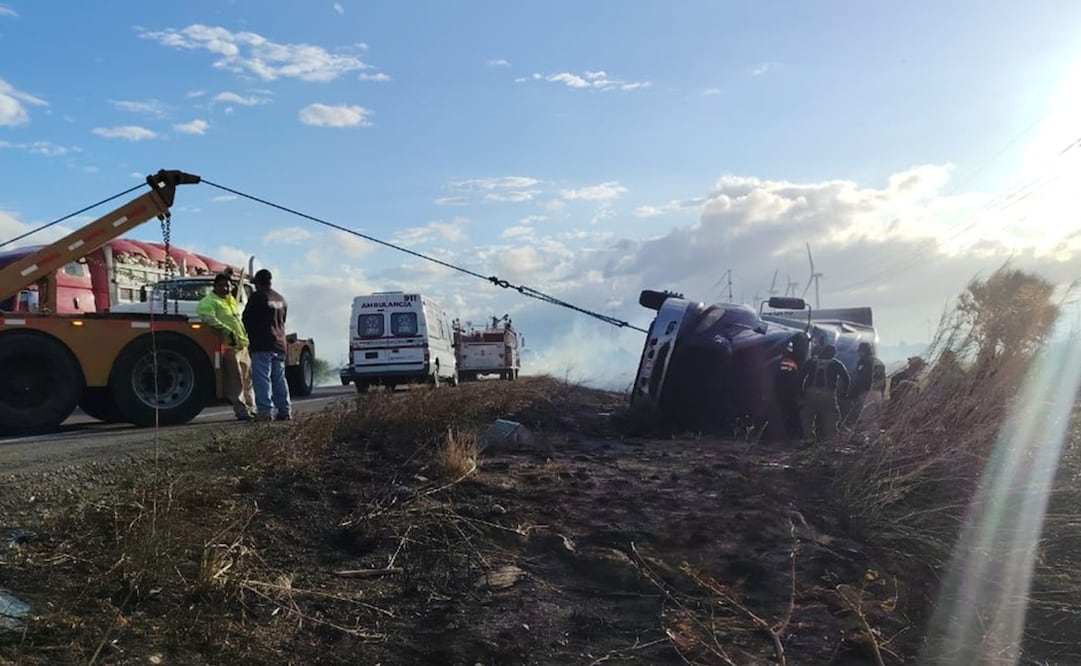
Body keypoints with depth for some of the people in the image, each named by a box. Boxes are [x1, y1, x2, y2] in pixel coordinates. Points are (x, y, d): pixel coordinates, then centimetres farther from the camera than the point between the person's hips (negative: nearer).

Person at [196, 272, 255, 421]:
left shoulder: (232, 300, 22)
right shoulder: (209, 302, -5)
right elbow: (209, 318, -22)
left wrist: (246, 336, 23)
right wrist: (227, 331, -28)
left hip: (243, 345, 8)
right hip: (229, 346, -8)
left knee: (248, 379, 12)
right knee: (235, 382, -8)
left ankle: (251, 409, 20)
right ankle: (242, 411, -6)